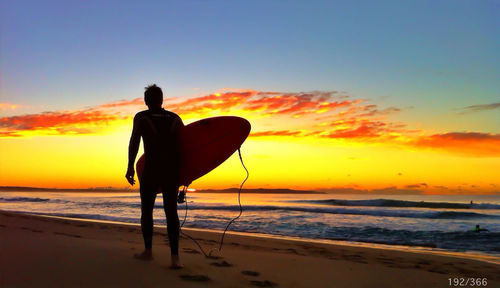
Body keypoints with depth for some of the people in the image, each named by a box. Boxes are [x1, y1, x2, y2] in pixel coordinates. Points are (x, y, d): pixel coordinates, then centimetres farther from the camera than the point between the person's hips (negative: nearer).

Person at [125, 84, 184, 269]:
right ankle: (175, 257, -7)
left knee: (146, 210, 15)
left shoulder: (141, 117, 4)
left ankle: (148, 251, 23)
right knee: (171, 212, 3)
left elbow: (134, 141, -10)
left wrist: (130, 167, -12)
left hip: (151, 171, -2)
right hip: (172, 172, 2)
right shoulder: (175, 118, 11)